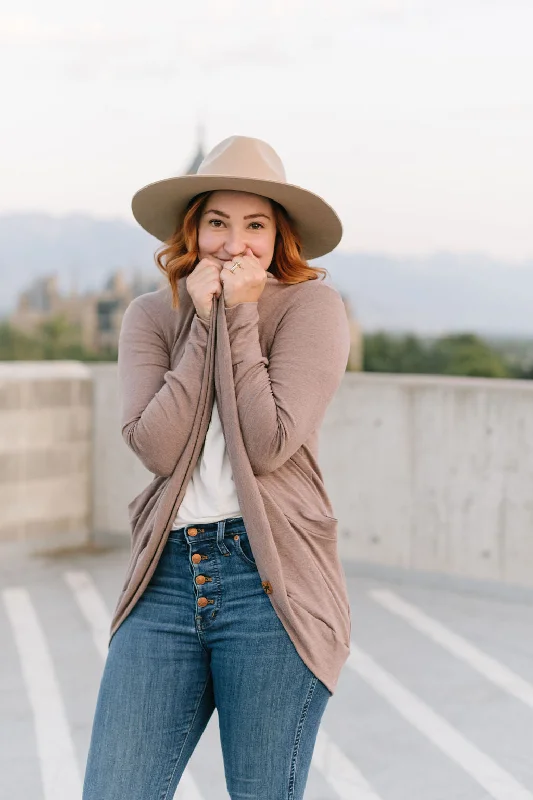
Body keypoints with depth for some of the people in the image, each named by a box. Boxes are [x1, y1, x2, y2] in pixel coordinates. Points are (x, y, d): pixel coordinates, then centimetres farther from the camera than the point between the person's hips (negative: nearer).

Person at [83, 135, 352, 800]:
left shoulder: (312, 306, 0)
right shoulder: (151, 316, 10)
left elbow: (269, 443, -11)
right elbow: (153, 444, -5)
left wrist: (241, 318, -7)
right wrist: (205, 322, -4)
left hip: (270, 577, -3)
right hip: (167, 575, 3)